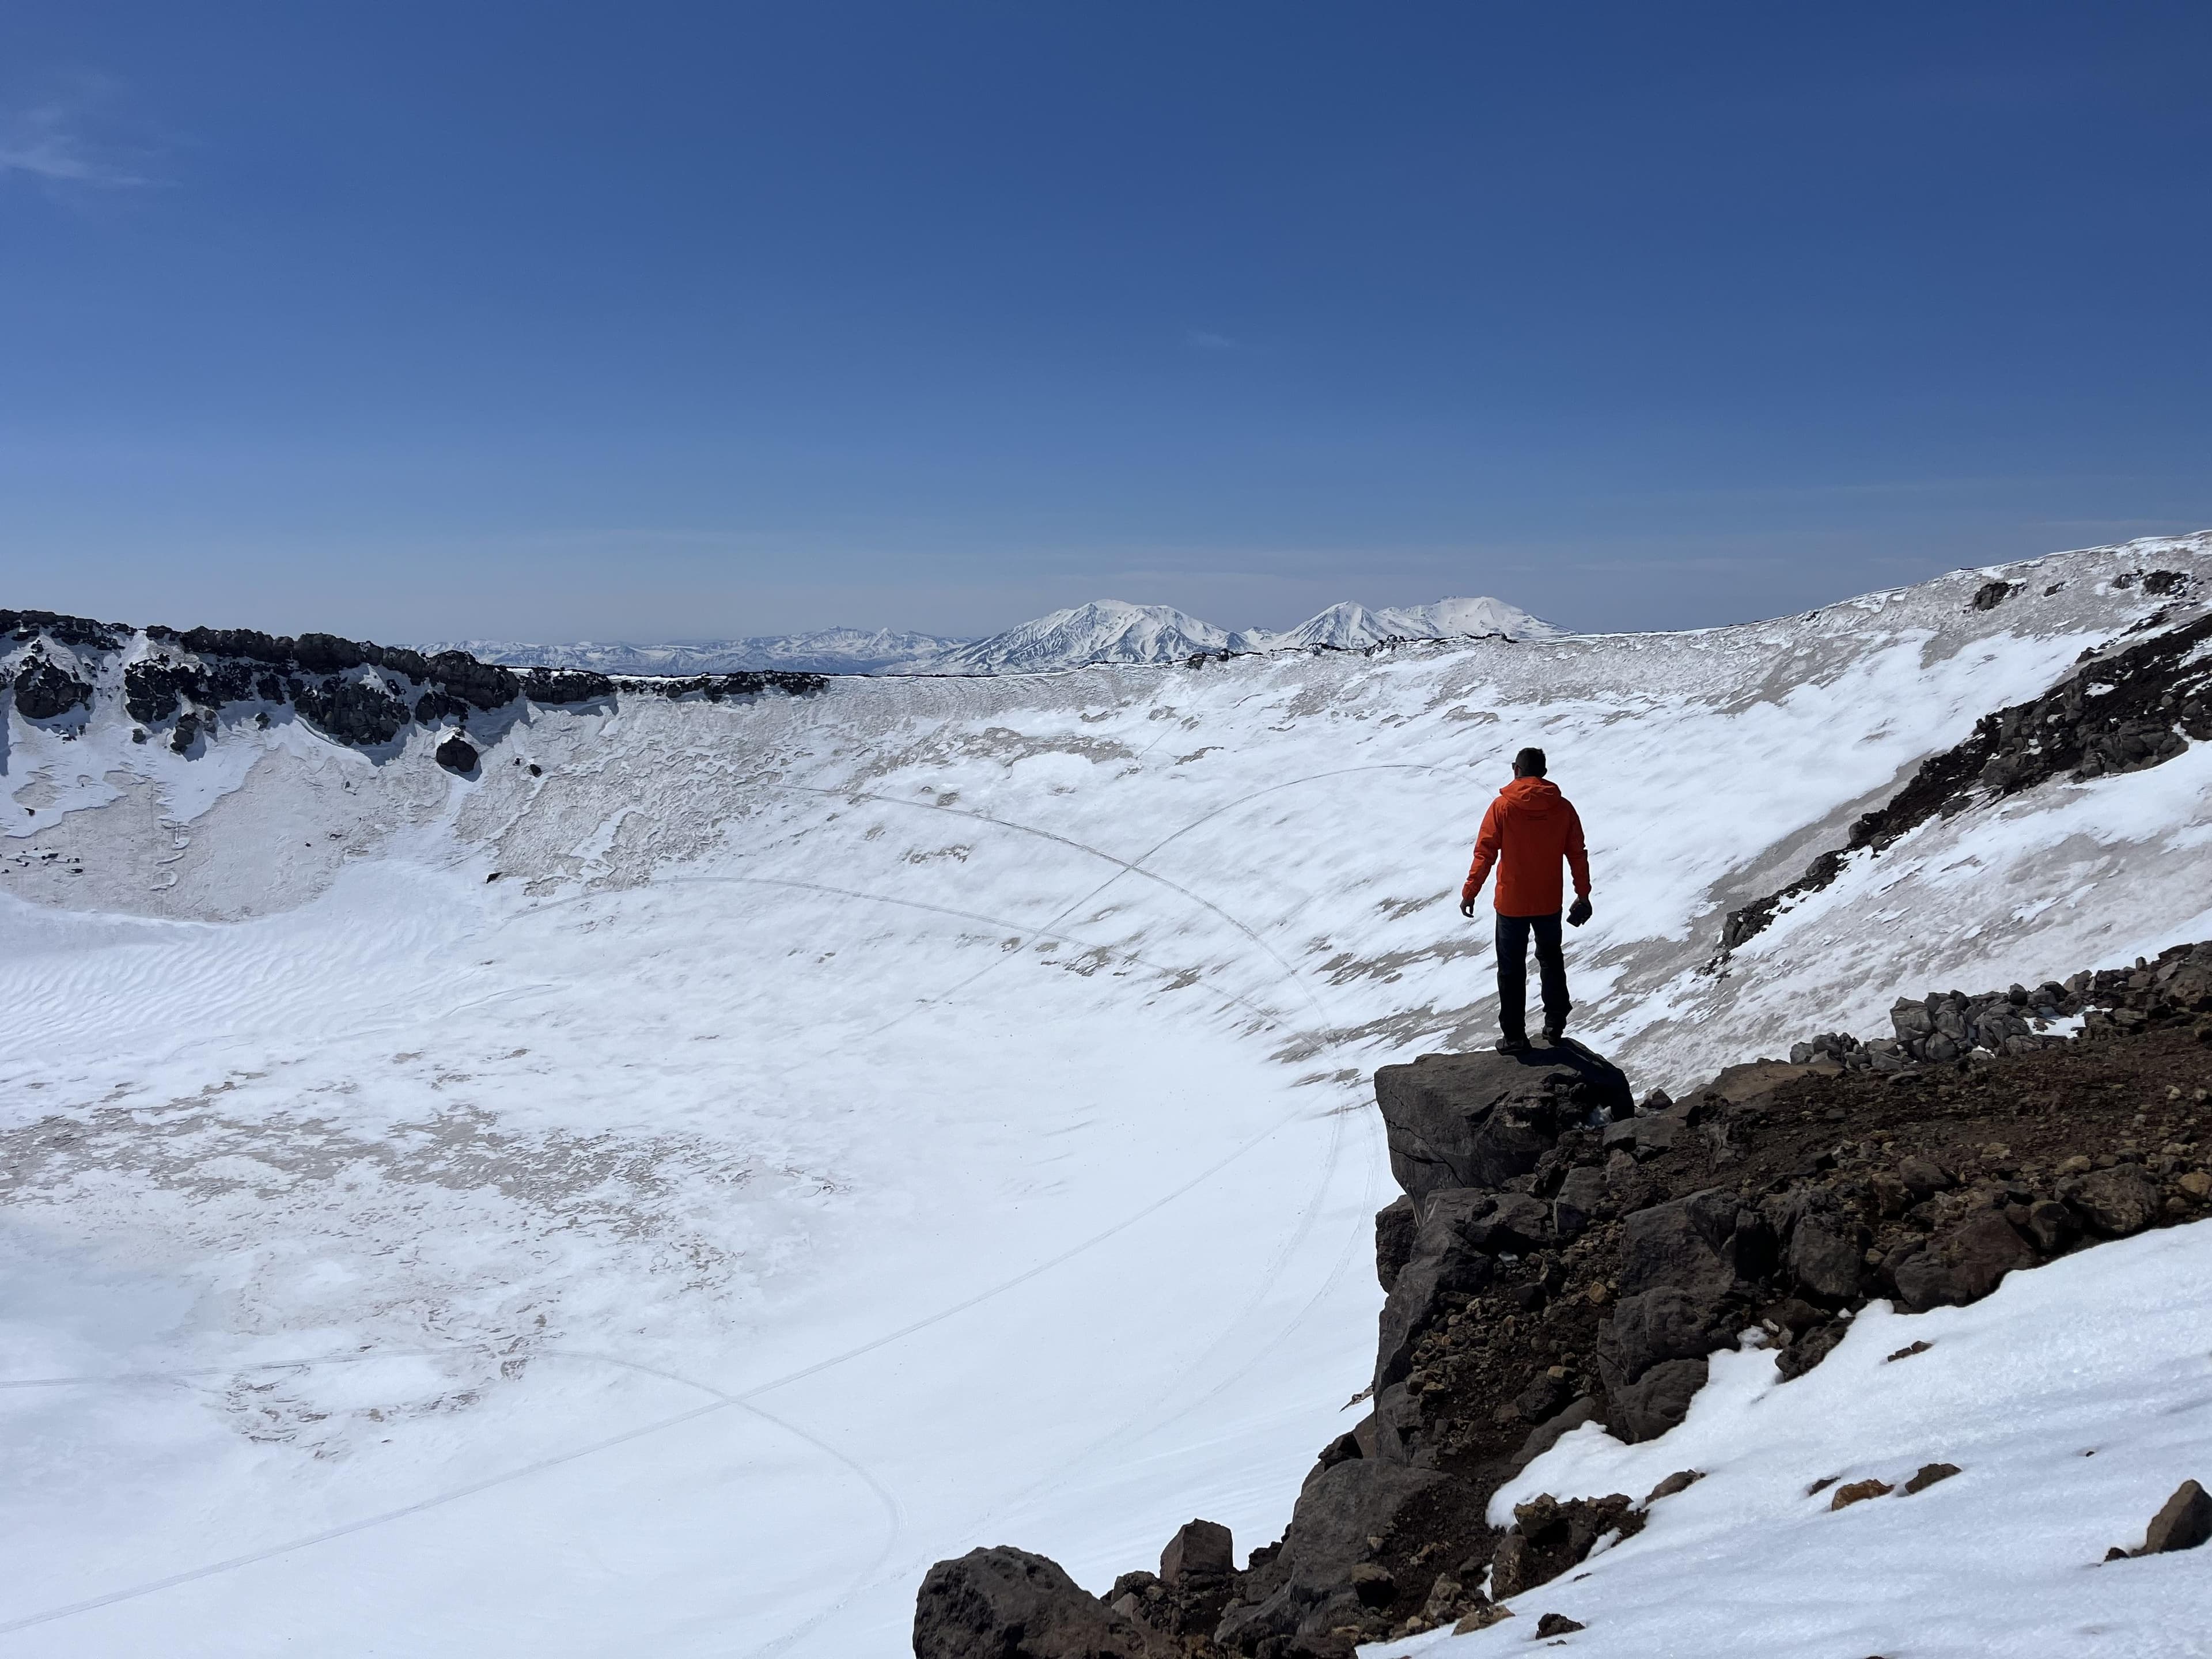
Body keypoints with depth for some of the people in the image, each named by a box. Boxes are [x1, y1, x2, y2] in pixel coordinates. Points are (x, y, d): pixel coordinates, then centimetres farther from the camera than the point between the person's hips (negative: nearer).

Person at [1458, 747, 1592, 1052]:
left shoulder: (1502, 807, -13)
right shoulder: (1563, 807, -5)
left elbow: (1485, 853, -13)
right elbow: (1577, 855, 1)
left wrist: (1469, 893, -4)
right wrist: (1583, 895, 12)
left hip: (1511, 903, -2)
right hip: (1549, 903, 3)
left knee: (1512, 969, 9)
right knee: (1551, 960, 24)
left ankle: (1514, 1036, 12)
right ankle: (1555, 1024, 23)